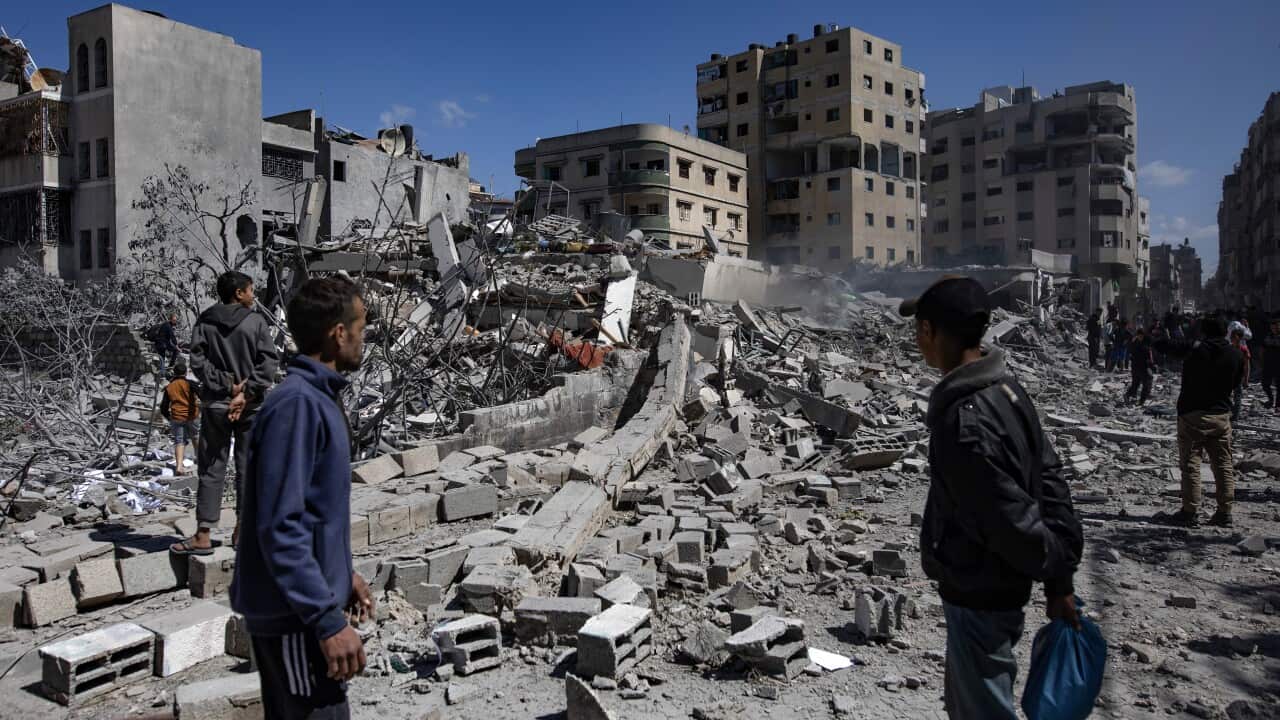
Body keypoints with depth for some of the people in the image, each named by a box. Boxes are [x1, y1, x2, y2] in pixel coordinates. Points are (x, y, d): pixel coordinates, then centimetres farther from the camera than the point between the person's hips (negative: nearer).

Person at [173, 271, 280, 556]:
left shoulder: (205, 322, 1)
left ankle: (203, 535, 4)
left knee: (211, 469, 5)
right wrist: (245, 394, -11)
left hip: (215, 404, 1)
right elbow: (268, 362, -12)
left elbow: (198, 362, -6)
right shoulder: (256, 322, -4)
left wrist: (226, 386, -6)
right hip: (251, 406, -1)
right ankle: (242, 530, 14)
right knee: (248, 468, 8)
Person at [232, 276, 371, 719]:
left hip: (299, 604, 9)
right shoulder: (296, 405, -21)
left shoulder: (319, 398, 8)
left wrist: (341, 573, 20)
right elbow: (279, 527, -25)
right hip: (293, 614, -9)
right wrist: (328, 620, -24)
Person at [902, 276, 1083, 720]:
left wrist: (1056, 576, -8)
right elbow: (1049, 481, 4)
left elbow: (1014, 520, -26)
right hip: (1001, 587, 9)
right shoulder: (1007, 389, 0)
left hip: (979, 598, -9)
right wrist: (1060, 582, 6)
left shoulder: (963, 423, -30)